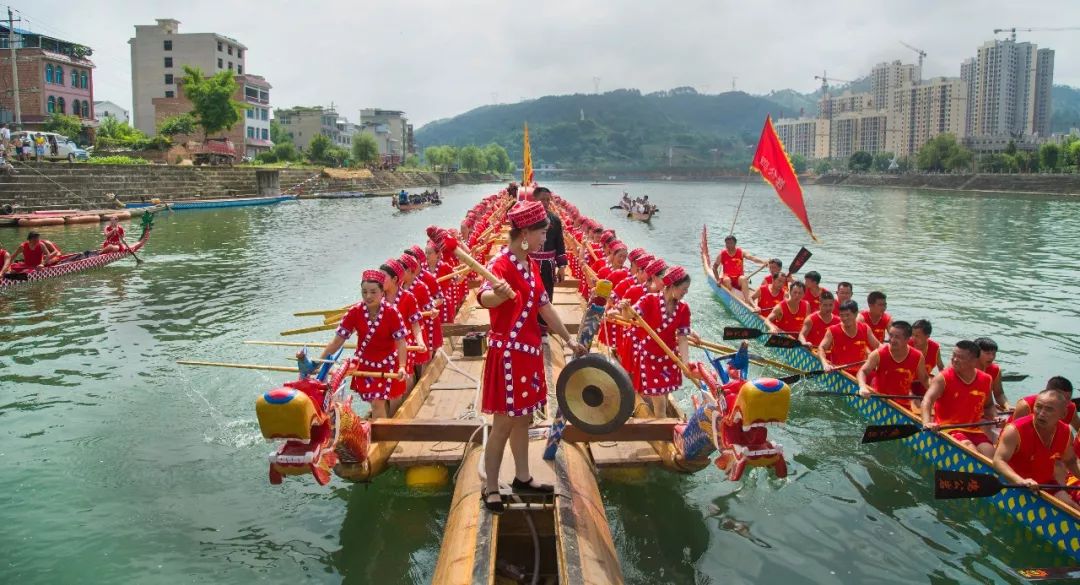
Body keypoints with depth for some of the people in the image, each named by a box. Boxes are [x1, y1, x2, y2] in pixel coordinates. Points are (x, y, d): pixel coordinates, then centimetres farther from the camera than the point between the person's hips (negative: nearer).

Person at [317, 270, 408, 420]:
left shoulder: (391, 312, -20)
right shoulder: (354, 312, -14)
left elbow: (400, 342, -18)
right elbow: (337, 341, -9)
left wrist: (402, 367, -32)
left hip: (387, 364, -2)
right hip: (364, 364, 3)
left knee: (378, 403, -11)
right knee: (379, 402, 11)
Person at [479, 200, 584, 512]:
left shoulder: (530, 265, 9)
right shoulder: (501, 264, -19)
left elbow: (544, 306, 17)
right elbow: (484, 297, -38)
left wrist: (568, 339, 20)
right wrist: (498, 295, -62)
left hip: (530, 352, 8)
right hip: (508, 354, -8)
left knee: (523, 418, 18)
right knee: (503, 424, 0)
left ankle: (522, 477, 32)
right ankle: (490, 488, 14)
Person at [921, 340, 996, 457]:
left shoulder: (985, 380, 7)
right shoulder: (943, 378, -7)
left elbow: (988, 405, 25)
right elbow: (927, 400, -23)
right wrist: (927, 423, -40)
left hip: (974, 431, 4)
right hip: (948, 429, -4)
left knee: (991, 454, -19)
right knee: (970, 449, -29)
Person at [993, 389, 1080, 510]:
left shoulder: (1065, 433, -3)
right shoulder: (1015, 430, -23)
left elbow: (1070, 461, 16)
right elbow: (998, 460, -31)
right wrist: (1020, 481, -46)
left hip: (1047, 484, 6)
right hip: (1016, 486, -6)